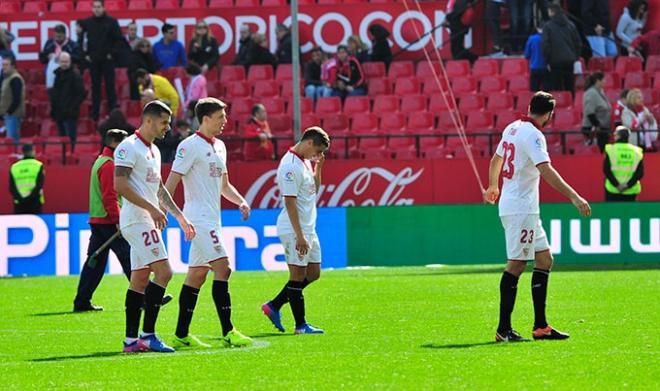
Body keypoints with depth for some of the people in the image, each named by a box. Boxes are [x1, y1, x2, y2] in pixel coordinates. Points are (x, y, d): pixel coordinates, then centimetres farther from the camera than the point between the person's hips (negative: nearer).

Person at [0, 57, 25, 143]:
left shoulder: (15, 79, -15)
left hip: (13, 114, -10)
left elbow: (16, 99, -20)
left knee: (12, 138, -11)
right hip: (8, 113, 10)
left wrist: (9, 112, -17)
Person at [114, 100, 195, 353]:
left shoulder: (154, 150, 19)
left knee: (140, 279, 8)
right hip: (137, 220, -10)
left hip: (147, 222, 10)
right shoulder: (129, 147, -11)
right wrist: (152, 208, -21)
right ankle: (147, 335, -14)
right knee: (163, 272, -16)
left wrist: (180, 217, 25)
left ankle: (131, 339, 9)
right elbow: (120, 185, -19)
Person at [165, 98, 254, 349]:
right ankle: (227, 333, -15)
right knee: (222, 267, -15)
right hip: (198, 219, -9)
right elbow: (172, 182, -13)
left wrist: (241, 202, 8)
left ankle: (181, 335, 11)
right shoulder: (190, 146, -10)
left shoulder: (219, 147, 16)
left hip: (212, 219, 9)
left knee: (197, 274, 8)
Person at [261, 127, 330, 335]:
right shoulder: (291, 166, -18)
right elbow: (290, 202, -22)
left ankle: (274, 306, 19)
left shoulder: (305, 161, 12)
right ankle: (300, 324, 3)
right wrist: (299, 236, -25)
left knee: (313, 273, 13)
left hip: (308, 228, 10)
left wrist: (318, 167, 9)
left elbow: (314, 189, 26)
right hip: (294, 230, -10)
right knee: (298, 275, -3)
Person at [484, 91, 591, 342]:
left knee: (544, 259, 10)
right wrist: (574, 197, -31)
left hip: (526, 209, 10)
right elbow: (546, 171, -27)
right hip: (520, 208, -10)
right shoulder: (533, 135, -15)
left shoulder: (513, 128, 12)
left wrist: (493, 187, 44)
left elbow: (496, 159, 27)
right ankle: (504, 329, -6)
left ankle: (540, 326, 9)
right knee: (517, 264, -8)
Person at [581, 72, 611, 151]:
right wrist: (596, 126, -22)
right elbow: (590, 113, -22)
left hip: (603, 129, 10)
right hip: (592, 129, -10)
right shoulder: (591, 93, -15)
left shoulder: (600, 92, 14)